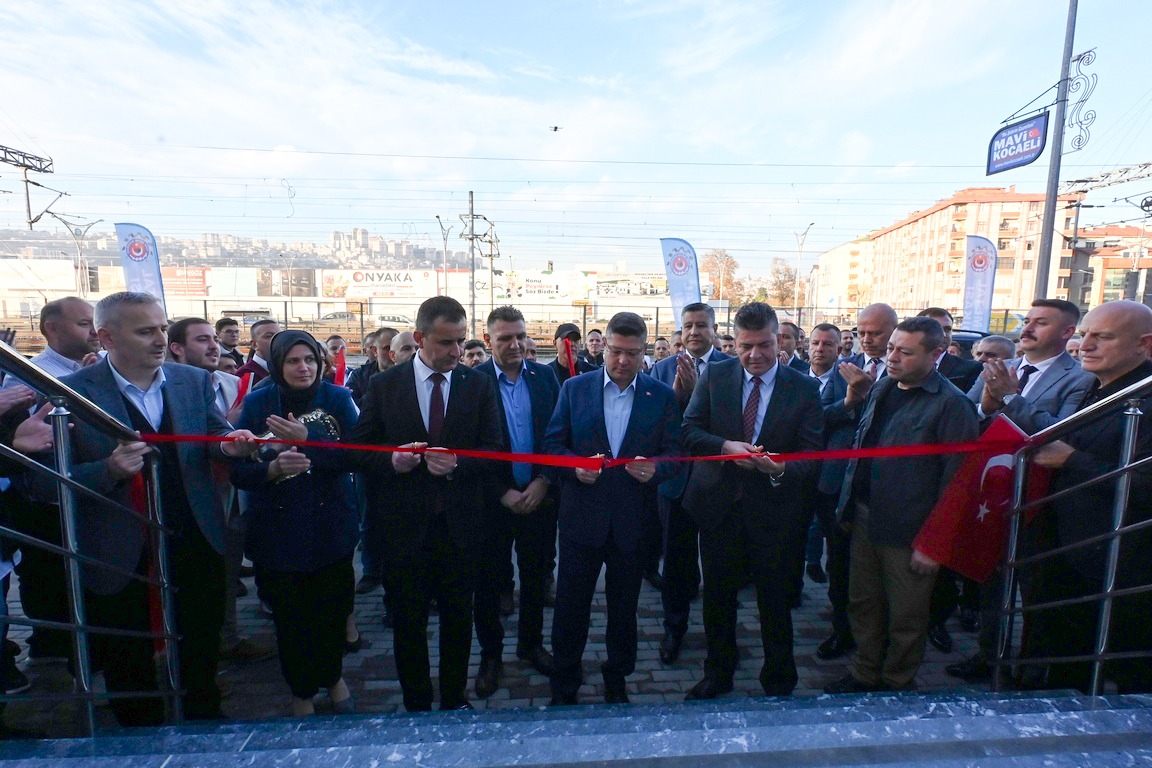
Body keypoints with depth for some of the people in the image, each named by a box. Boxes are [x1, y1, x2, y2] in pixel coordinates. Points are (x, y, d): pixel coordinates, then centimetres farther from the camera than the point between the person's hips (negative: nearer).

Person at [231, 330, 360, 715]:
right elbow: (239, 471, -5)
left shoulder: (337, 398, -4)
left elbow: (353, 455, -12)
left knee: (332, 611, 11)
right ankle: (301, 691, 38)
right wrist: (273, 468, -24)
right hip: (276, 532, 0)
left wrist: (307, 439, -23)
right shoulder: (256, 404, -3)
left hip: (330, 528, 0)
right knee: (289, 617, 10)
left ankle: (333, 676, 43)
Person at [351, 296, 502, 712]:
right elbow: (360, 449, 2)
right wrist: (391, 461, -18)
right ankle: (416, 705, 37)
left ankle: (455, 700, 38)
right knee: (408, 621, 14)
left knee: (459, 619, 16)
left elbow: (493, 451, -2)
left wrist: (456, 465, -20)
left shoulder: (479, 385, -1)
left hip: (460, 524, 1)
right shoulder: (383, 385, -1)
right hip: (405, 525, 0)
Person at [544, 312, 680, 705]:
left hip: (633, 521, 1)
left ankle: (617, 680, 41)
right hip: (581, 517, 0)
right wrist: (575, 466, -18)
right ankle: (563, 688, 32)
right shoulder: (574, 388, 1)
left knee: (624, 607, 17)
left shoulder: (662, 395, 1)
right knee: (570, 606, 10)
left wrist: (654, 469, -20)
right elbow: (553, 443, 1)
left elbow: (673, 452, 1)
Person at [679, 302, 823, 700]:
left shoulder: (804, 387, -4)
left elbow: (812, 453, -7)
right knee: (717, 596, 17)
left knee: (775, 600, 15)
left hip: (773, 511, -1)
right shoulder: (714, 375, -2)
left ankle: (779, 681, 40)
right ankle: (717, 674, 40)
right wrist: (725, 447, -23)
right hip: (719, 505, 1)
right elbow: (690, 430, -5)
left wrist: (782, 470, -28)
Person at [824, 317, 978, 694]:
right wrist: (849, 507, 12)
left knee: (906, 618, 13)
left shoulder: (952, 405, -13)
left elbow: (955, 480, -14)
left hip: (908, 533, -6)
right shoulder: (882, 389, 8)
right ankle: (864, 674, 38)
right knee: (862, 604, 18)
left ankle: (897, 686, 34)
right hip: (865, 521, 6)